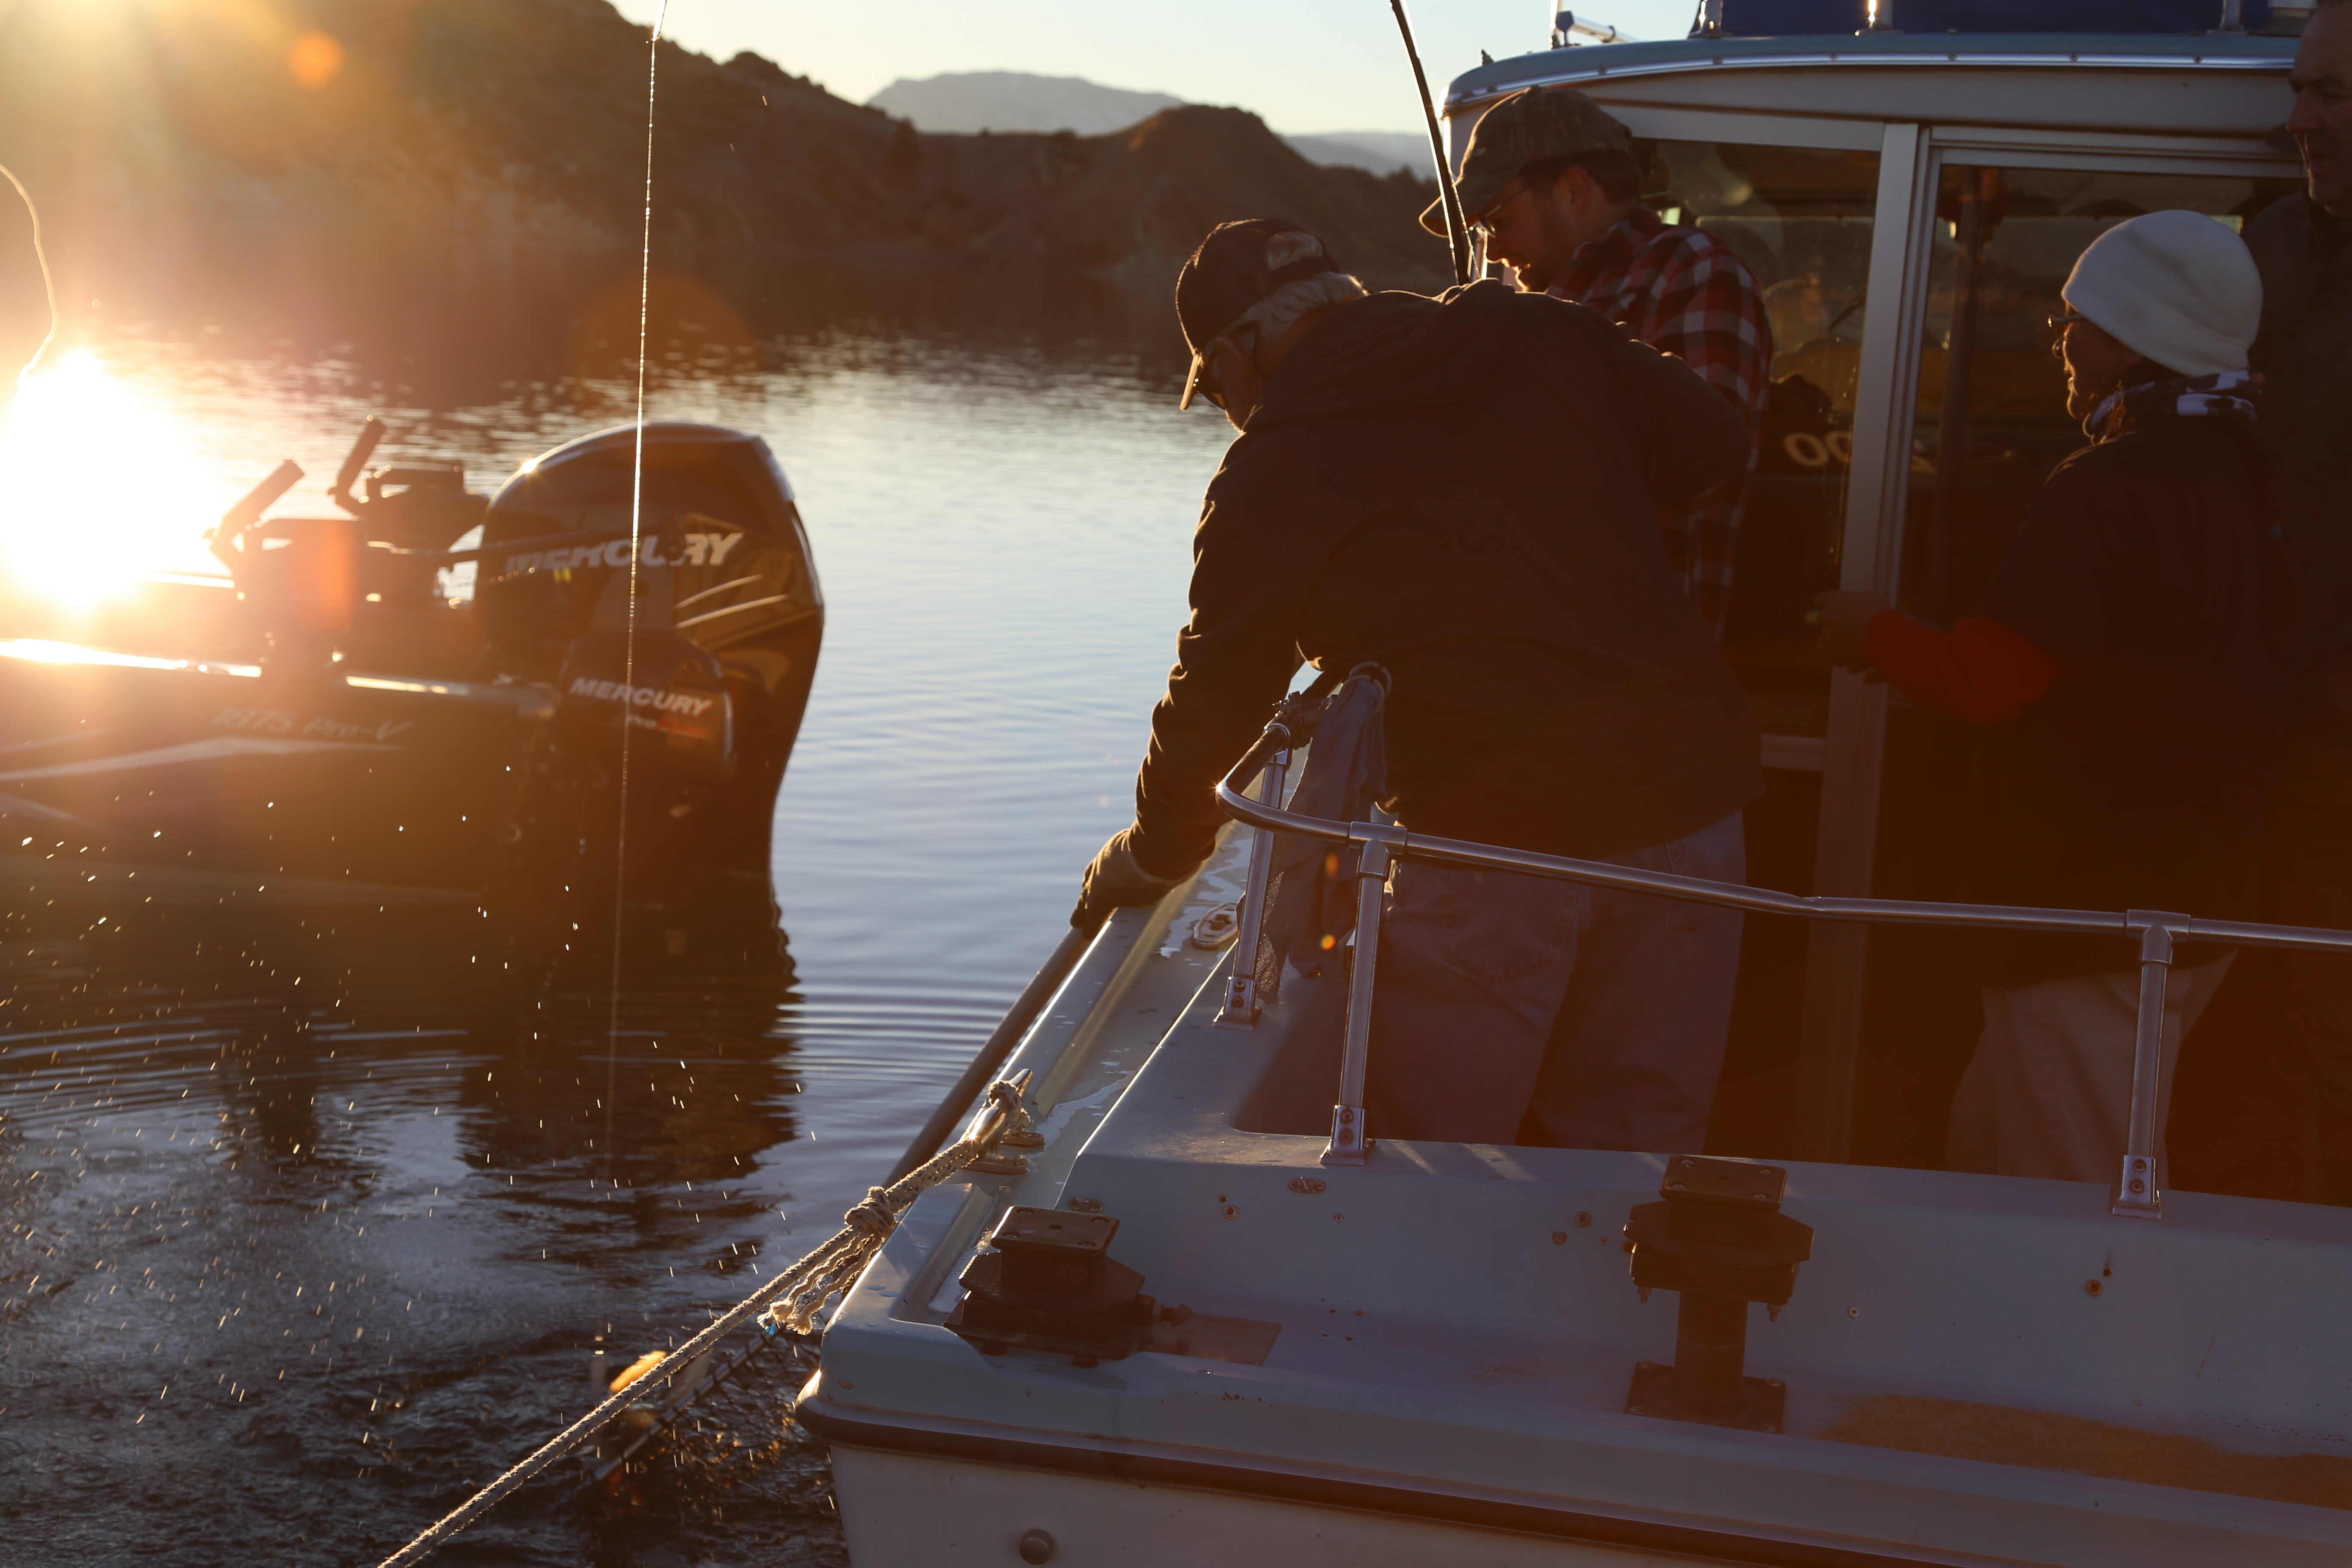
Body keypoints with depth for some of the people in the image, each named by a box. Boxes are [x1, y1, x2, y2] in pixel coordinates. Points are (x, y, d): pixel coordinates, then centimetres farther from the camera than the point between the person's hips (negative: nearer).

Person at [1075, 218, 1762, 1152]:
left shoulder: (1274, 471, -3)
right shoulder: (1552, 339, 9)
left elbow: (1217, 695, 4)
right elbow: (1721, 448, 18)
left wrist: (1151, 856, 21)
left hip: (1498, 841, -5)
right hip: (1693, 800, 5)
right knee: (1635, 1153, 16)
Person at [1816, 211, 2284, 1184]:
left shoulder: (2110, 489, -18)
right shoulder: (2241, 474, 11)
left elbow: (1982, 683, -19)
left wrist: (1872, 633, 0)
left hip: (2096, 910, -10)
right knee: (1984, 1155, 17)